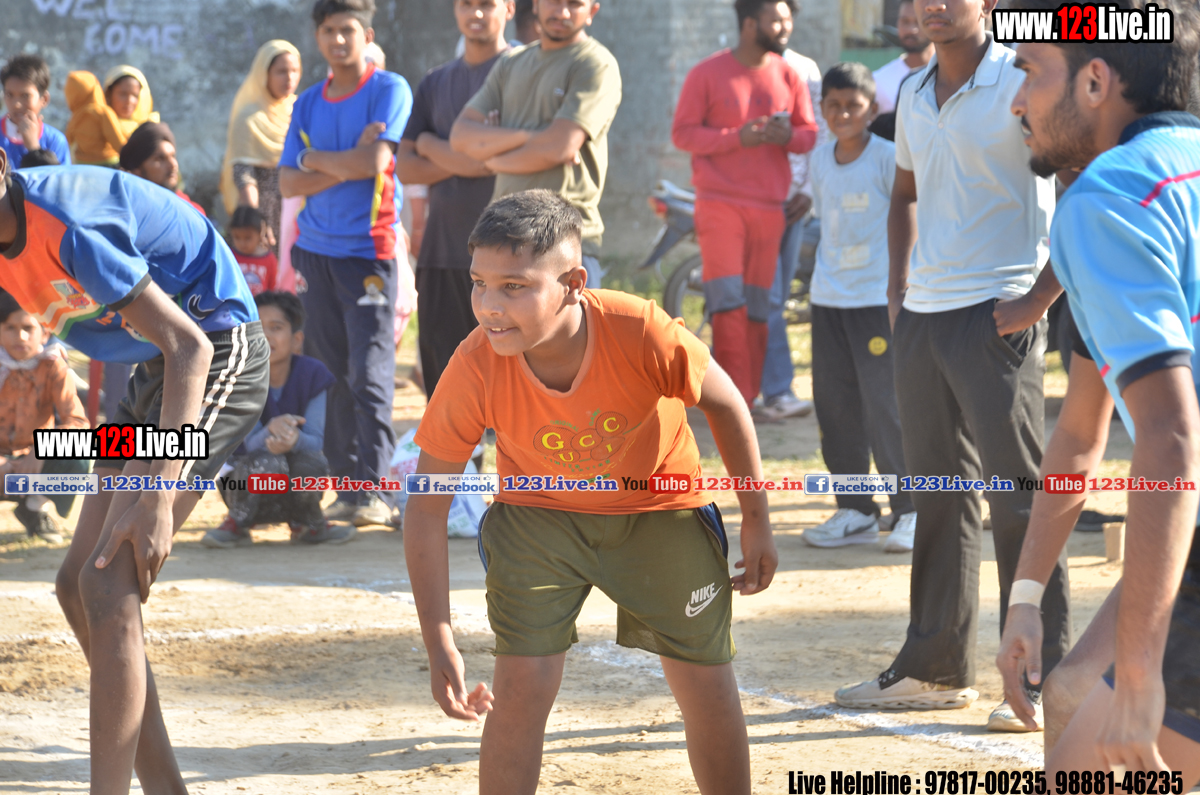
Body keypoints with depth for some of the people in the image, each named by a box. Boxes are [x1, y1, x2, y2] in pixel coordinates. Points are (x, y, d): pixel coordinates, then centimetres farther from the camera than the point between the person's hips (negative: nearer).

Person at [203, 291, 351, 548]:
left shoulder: (312, 374, -10)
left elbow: (316, 440, -15)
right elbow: (250, 443, -20)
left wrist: (294, 439, -40)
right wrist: (271, 432, -45)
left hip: (294, 489, 2)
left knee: (312, 461, -31)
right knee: (268, 462, -35)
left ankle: (307, 524, 1)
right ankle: (237, 524, -6)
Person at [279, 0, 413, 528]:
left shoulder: (388, 90, -2)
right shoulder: (308, 104, 13)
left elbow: (373, 162, -14)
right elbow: (288, 183, 5)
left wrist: (315, 158, 0)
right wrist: (346, 166, -9)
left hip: (368, 250, -5)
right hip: (315, 250, 5)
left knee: (369, 374, -10)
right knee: (331, 375, 5)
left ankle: (372, 489, -11)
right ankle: (344, 486, 9)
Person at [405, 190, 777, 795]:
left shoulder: (642, 333, -34)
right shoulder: (475, 370, -30)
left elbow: (724, 403, -13)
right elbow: (426, 509, -19)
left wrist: (757, 523, -5)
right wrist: (440, 647, -23)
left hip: (662, 512, 0)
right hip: (538, 513, 0)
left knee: (708, 692, 5)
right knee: (521, 687, -13)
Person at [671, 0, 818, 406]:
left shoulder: (788, 76, 9)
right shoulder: (706, 74, -1)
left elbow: (810, 133, 14)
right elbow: (682, 132, -2)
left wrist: (789, 136, -11)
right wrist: (738, 137, -15)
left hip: (769, 208, 4)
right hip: (720, 204, -4)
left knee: (757, 309, 5)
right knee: (728, 304, -12)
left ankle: (748, 396, 13)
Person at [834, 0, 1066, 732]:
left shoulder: (1022, 84, -10)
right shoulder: (914, 97, 13)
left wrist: (1040, 296, -15)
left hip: (995, 315, -7)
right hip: (921, 315, 8)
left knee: (1018, 494, -7)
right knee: (938, 495, 12)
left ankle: (1046, 677, -3)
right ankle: (936, 667, 20)